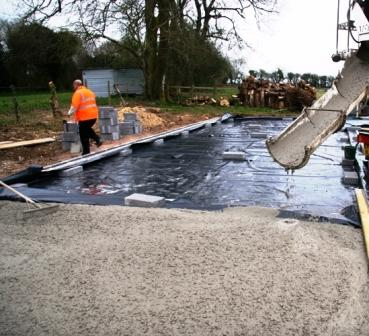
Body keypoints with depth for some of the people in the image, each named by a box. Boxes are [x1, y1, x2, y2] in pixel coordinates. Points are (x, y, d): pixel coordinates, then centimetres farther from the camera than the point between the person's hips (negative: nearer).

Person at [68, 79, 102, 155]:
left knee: (84, 135, 3)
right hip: (93, 115, 8)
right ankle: (98, 140, 11)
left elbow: (74, 106, -15)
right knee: (88, 129, 30)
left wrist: (70, 113, 0)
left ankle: (86, 152, 7)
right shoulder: (90, 91, 15)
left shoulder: (78, 93, -10)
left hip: (84, 117, -8)